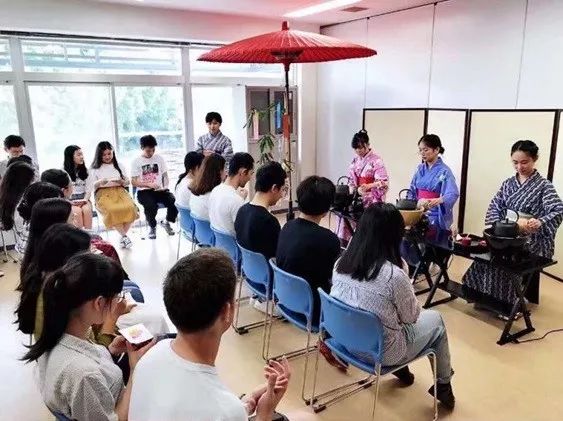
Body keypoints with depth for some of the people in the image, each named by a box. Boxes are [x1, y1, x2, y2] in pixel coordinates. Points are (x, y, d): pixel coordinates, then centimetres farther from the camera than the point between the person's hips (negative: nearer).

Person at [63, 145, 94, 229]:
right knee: (78, 211, -32)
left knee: (87, 210, -30)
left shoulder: (85, 170, 11)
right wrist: (71, 201, -17)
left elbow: (89, 188, 6)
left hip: (83, 199, 2)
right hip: (70, 201, -2)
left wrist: (85, 199, -11)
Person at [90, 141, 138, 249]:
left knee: (130, 207, -32)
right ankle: (124, 236, -20)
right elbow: (92, 186, 6)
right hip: (103, 193, -2)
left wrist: (121, 181, -6)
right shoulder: (95, 168, 13)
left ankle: (123, 234, -17)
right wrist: (100, 182, -15)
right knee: (113, 210, -36)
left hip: (119, 191, 2)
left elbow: (127, 182, 18)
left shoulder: (119, 165, 20)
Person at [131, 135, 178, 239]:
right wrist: (149, 184, -17)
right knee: (151, 205, -36)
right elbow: (134, 182, -3)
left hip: (160, 190, 3)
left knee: (174, 201, -27)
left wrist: (165, 186, -10)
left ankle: (167, 223, 3)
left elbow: (165, 175, 11)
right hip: (144, 191, -2)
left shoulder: (159, 158, 10)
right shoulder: (136, 161, 2)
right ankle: (152, 227, -3)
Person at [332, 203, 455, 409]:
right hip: (379, 351, -6)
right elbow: (411, 316, -11)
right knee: (436, 319, 20)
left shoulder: (341, 262, -11)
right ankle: (443, 385, 39)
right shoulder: (394, 275, -30)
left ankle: (400, 368, 42)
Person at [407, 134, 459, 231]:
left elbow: (453, 195, -22)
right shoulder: (420, 169, 8)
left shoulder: (444, 171, -11)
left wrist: (435, 201, -41)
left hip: (436, 217, -5)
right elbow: (412, 191, 13)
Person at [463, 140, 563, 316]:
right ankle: (488, 298, 0)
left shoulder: (544, 185, -4)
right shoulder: (508, 184, 11)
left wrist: (539, 222, -36)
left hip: (531, 240, -4)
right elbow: (494, 207, 6)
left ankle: (511, 305, -7)